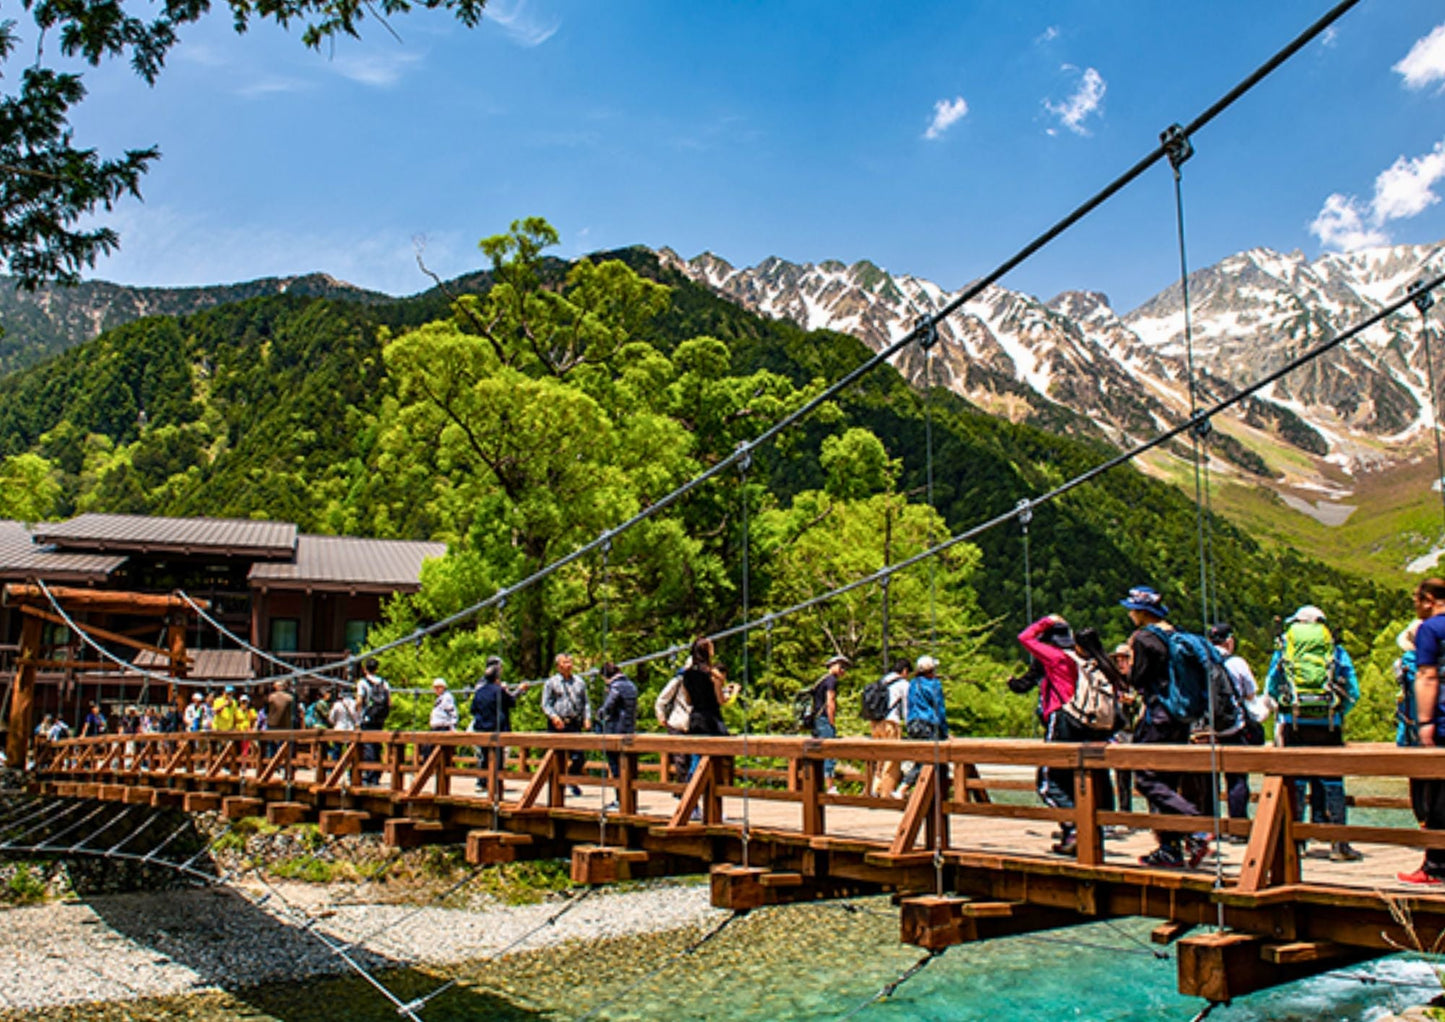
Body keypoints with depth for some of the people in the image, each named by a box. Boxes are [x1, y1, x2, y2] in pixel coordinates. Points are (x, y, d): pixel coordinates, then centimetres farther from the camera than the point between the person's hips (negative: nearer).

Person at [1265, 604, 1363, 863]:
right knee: (1331, 781, 4)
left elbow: (1271, 687, 10)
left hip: (1294, 724, 0)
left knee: (1294, 781, 4)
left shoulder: (1283, 648, 11)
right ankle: (1339, 844, 4)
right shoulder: (1336, 650, 10)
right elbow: (1353, 691, 6)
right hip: (1328, 725, 0)